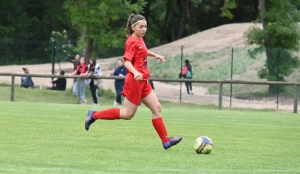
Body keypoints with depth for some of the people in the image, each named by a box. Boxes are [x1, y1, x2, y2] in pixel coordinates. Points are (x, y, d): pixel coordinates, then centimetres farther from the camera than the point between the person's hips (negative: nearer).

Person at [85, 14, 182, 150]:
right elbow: (127, 61, -24)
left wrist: (155, 55, 25)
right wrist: (135, 72, -40)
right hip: (135, 81, -9)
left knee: (157, 108, 4)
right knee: (128, 114, -3)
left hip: (143, 82, 9)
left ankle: (166, 141, 4)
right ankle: (94, 115, 8)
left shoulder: (140, 40, 13)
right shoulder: (132, 42, -13)